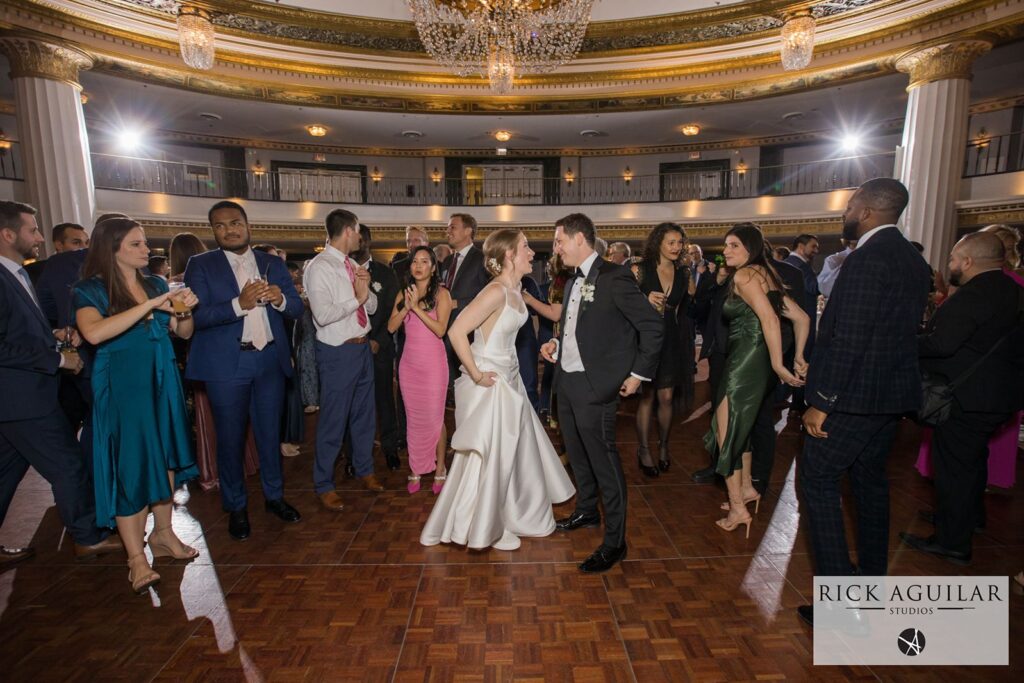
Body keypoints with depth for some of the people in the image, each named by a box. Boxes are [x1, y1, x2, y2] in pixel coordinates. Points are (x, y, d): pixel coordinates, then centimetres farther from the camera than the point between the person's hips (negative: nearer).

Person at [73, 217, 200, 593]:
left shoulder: (156, 283, 7)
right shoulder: (91, 290, -7)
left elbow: (183, 333, 11)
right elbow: (94, 333, -27)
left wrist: (186, 310, -9)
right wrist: (150, 305, -26)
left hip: (162, 381, 5)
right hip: (121, 386, -5)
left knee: (164, 457, 11)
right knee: (130, 464, 0)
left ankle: (162, 534, 27)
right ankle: (135, 557, 11)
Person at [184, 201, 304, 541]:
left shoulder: (272, 263, 8)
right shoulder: (201, 265, -1)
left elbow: (297, 308, 4)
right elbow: (196, 316, -13)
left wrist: (280, 299, -18)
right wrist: (239, 304, -26)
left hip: (270, 360, 3)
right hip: (226, 364, -2)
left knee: (270, 432, 13)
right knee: (230, 437, 8)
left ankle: (274, 496, 31)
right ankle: (236, 507, 26)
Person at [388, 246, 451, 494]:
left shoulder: (441, 293, -5)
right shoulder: (403, 293, 8)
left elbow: (440, 329, -15)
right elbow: (391, 327, -1)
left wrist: (417, 307, -17)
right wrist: (406, 307, -14)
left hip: (433, 362, -4)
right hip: (409, 362, 4)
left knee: (434, 417, 2)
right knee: (413, 418, 11)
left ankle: (439, 470, 18)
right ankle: (416, 469, 24)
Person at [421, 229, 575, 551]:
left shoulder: (514, 288, 4)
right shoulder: (496, 291, -23)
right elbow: (456, 332, -28)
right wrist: (476, 375, -20)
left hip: (509, 380, 9)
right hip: (490, 385, -9)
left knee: (515, 450, 20)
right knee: (488, 457, 6)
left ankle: (509, 515, 41)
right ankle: (479, 528, 28)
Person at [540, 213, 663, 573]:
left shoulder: (614, 277, -13)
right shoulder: (573, 282, 13)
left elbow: (652, 324, -14)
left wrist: (638, 373, -12)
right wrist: (556, 344, 4)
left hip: (595, 385, -8)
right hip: (566, 381, 9)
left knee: (603, 459, -1)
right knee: (577, 453, 21)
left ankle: (615, 540, 13)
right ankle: (586, 510, 41)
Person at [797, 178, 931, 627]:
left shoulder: (867, 260, -18)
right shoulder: (914, 261, 11)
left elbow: (848, 339, -23)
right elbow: (906, 329, 15)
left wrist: (822, 401, -19)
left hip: (854, 396, -9)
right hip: (892, 394, 9)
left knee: (818, 481, -1)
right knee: (870, 480, 20)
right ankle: (872, 577, 34)